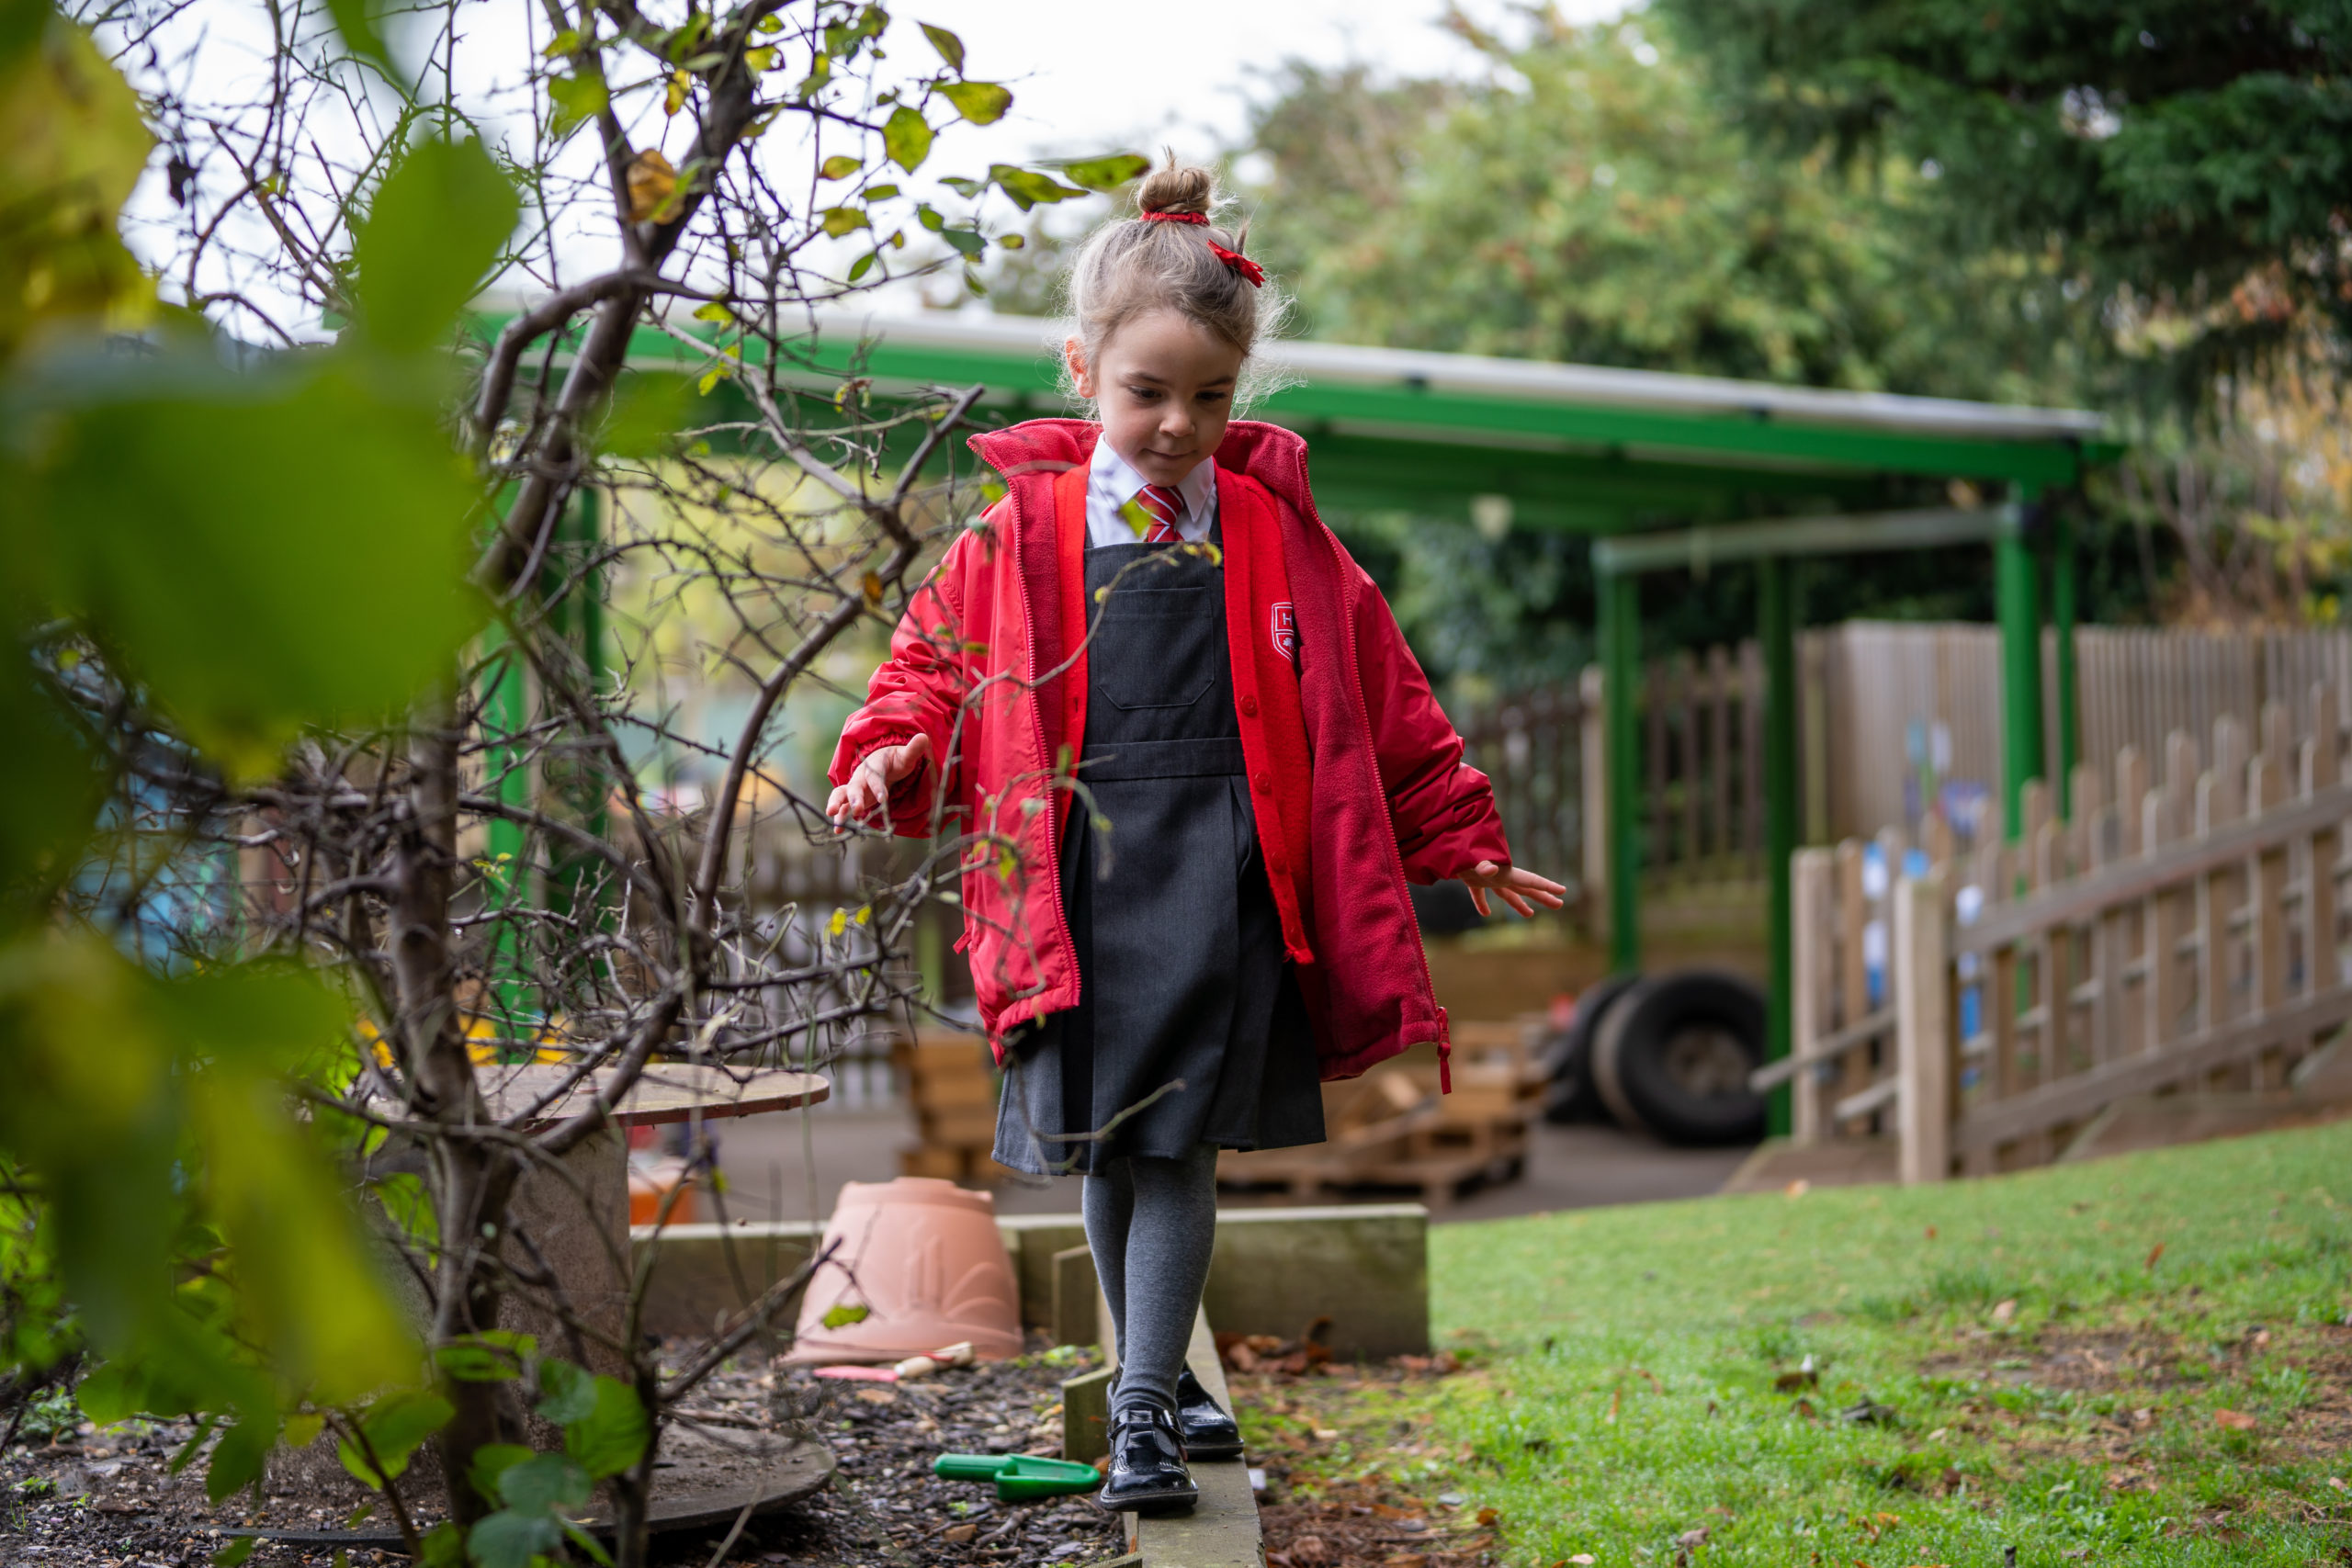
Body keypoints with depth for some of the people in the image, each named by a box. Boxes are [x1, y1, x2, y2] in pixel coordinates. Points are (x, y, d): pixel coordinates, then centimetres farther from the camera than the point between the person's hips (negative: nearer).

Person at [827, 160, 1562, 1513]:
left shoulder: (1277, 539, 7)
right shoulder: (1023, 532, 5)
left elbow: (1383, 704, 13)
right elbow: (937, 656, 12)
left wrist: (1462, 841, 14)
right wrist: (896, 750, -8)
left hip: (1218, 869, -1)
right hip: (1076, 867, 1)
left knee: (1177, 1142, -8)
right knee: (1101, 1148, 7)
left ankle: (1143, 1409, -1)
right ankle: (1161, 1375, 26)